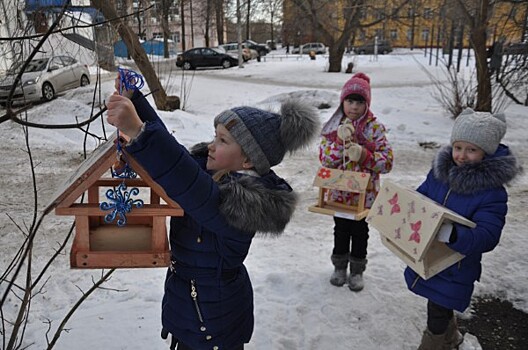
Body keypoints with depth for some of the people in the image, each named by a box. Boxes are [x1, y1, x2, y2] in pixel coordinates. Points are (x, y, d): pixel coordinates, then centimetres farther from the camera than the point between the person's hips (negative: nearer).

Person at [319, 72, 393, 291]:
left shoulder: (375, 128, -9)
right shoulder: (333, 126, -4)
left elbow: (387, 161, -14)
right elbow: (325, 160, -12)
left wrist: (363, 154, -29)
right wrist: (340, 141, -25)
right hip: (338, 191, 1)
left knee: (360, 230, 15)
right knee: (341, 229, 17)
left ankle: (357, 270, 33)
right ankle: (339, 266, 37)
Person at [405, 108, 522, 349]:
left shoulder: (492, 192, -20)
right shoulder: (439, 171, -5)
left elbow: (487, 235, -27)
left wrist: (453, 235, -46)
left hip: (455, 267, -6)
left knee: (437, 315, 8)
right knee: (440, 306, 27)